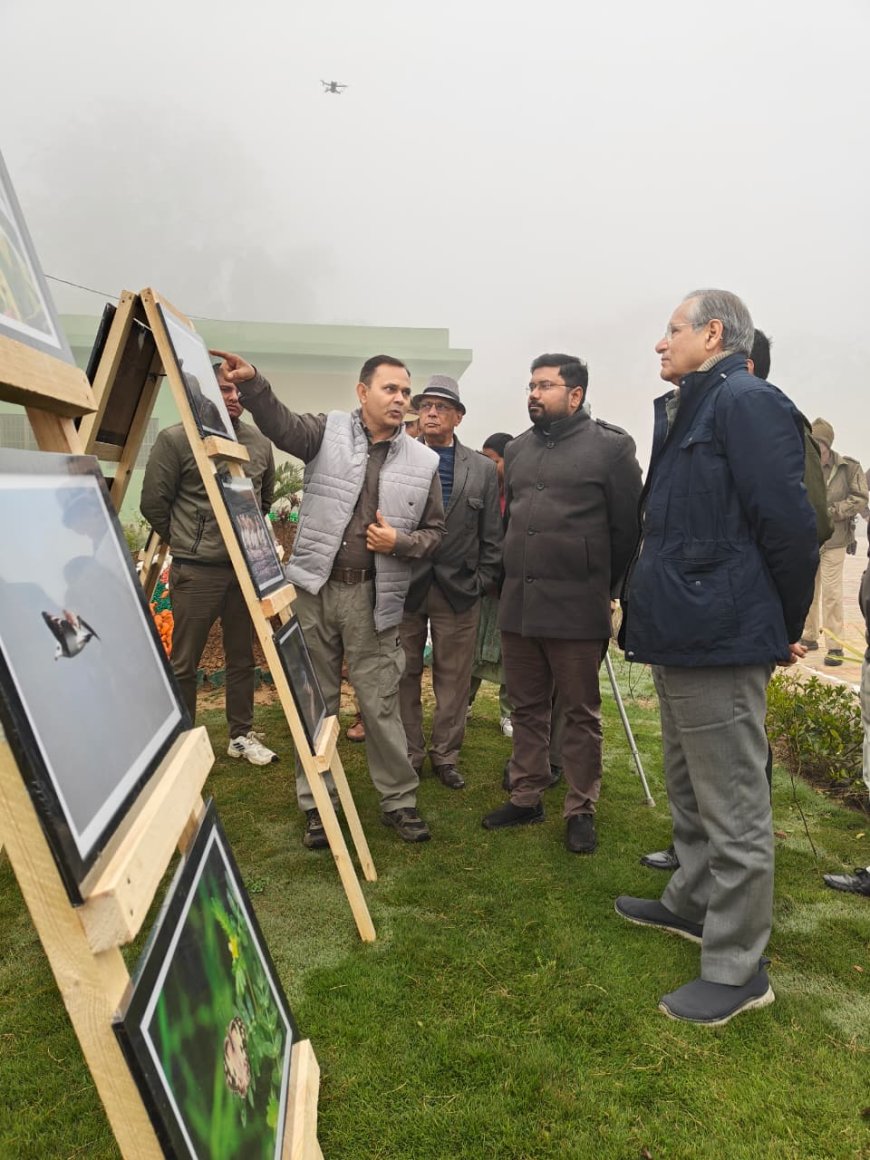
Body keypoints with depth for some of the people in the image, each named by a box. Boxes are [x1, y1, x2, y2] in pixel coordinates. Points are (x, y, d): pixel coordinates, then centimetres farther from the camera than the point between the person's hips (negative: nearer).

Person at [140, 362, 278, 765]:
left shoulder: (259, 442, 6)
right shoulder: (175, 440, -8)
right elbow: (153, 503, -2)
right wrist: (185, 541, 6)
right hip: (196, 570, -4)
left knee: (243, 657, 14)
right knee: (184, 662, 5)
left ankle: (242, 735, 27)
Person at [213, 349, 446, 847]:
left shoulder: (424, 462, 6)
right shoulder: (329, 431, 3)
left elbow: (435, 531, 12)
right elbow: (283, 425, -16)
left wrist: (401, 541, -8)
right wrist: (252, 383, -33)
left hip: (374, 597, 0)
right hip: (315, 587, 0)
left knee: (381, 702, 5)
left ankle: (400, 801, 22)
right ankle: (316, 804, 24)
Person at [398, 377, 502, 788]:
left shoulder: (483, 469, 6)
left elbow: (492, 535, 6)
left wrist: (483, 582, 0)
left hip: (459, 590, 1)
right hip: (404, 587, 0)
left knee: (453, 678, 8)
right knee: (403, 676, 7)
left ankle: (445, 755, 22)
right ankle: (409, 754, 21)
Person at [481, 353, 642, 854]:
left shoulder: (611, 446, -5)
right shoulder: (518, 450, 14)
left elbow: (627, 527, -4)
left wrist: (604, 587, 0)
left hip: (576, 608, -5)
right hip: (518, 604, 6)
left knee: (581, 714, 5)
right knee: (528, 709, 14)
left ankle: (582, 810, 17)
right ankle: (526, 797, 27)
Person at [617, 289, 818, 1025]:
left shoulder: (747, 403, -13)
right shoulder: (686, 412, 17)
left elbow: (789, 522, -17)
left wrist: (786, 627, -9)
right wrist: (651, 608, 15)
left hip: (721, 640, -10)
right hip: (680, 635, 10)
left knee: (734, 808, 0)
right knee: (690, 792, 23)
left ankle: (738, 970, 13)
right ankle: (694, 904, 40)